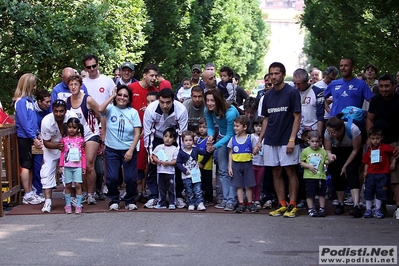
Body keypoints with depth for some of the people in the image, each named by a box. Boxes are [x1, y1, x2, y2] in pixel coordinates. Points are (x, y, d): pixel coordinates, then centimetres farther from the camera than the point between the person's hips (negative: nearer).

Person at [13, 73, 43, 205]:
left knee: (29, 165, 12)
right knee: (26, 165, -4)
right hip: (25, 137, -8)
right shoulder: (21, 101, -15)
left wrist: (37, 134, 9)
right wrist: (34, 138, -17)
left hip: (31, 137, 8)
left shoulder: (29, 99, 11)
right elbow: (24, 122, -18)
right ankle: (27, 195, 1)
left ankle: (30, 193, 19)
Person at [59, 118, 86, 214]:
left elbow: (83, 154, 6)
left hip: (77, 166, -1)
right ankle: (68, 205, 11)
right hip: (67, 166, 1)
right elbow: (62, 153, 8)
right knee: (68, 185, 4)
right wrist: (60, 166, 3)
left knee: (77, 185, -5)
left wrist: (84, 167, 3)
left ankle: (78, 205, 0)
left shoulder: (80, 139, 3)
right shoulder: (64, 139, 5)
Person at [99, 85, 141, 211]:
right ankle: (114, 200, 13)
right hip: (112, 150, 0)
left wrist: (131, 150, -12)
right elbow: (100, 110, -22)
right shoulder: (110, 109, 2)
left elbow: (137, 133, -2)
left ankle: (130, 201, 16)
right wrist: (111, 97, -11)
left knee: (131, 178, -4)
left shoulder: (133, 112, 2)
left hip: (129, 150, 0)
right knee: (111, 177, -7)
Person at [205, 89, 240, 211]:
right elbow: (210, 127, -1)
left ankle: (231, 201, -13)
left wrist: (215, 146, -30)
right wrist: (210, 136, -24)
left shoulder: (230, 112, -32)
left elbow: (230, 135, -25)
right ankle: (226, 199, 9)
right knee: (222, 170, 5)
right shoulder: (208, 111, -14)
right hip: (222, 136, 6)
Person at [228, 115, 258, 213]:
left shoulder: (250, 138, -1)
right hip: (236, 164, 2)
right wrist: (230, 167, 4)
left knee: (248, 186, 1)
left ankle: (250, 204, 11)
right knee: (239, 185, 2)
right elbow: (230, 154, 7)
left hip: (247, 164, -2)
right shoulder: (233, 139, 5)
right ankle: (241, 204, 6)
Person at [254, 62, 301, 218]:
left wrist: (292, 139, -15)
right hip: (270, 141, 6)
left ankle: (292, 205, 1)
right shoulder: (268, 95, 12)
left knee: (290, 171, -3)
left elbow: (297, 117, -7)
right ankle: (282, 205, 12)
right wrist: (259, 140, 10)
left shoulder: (292, 93, -5)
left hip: (286, 141, -5)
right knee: (276, 173, 6)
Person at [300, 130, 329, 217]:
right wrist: (309, 166, -12)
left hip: (321, 176, 2)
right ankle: (311, 209, 10)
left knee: (321, 194, 7)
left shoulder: (323, 151, 7)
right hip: (309, 177, -2)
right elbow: (302, 163, 3)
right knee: (310, 194, 2)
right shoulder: (305, 151, 2)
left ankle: (322, 209, 16)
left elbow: (326, 161, 8)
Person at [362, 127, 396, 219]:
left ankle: (377, 210, 14)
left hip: (382, 174, -3)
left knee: (380, 193, 3)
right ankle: (368, 209, 14)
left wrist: (393, 163, -3)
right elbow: (366, 162, 8)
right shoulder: (369, 150, 5)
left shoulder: (385, 148, -5)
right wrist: (365, 171, -4)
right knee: (368, 192, 4)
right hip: (371, 174, 3)